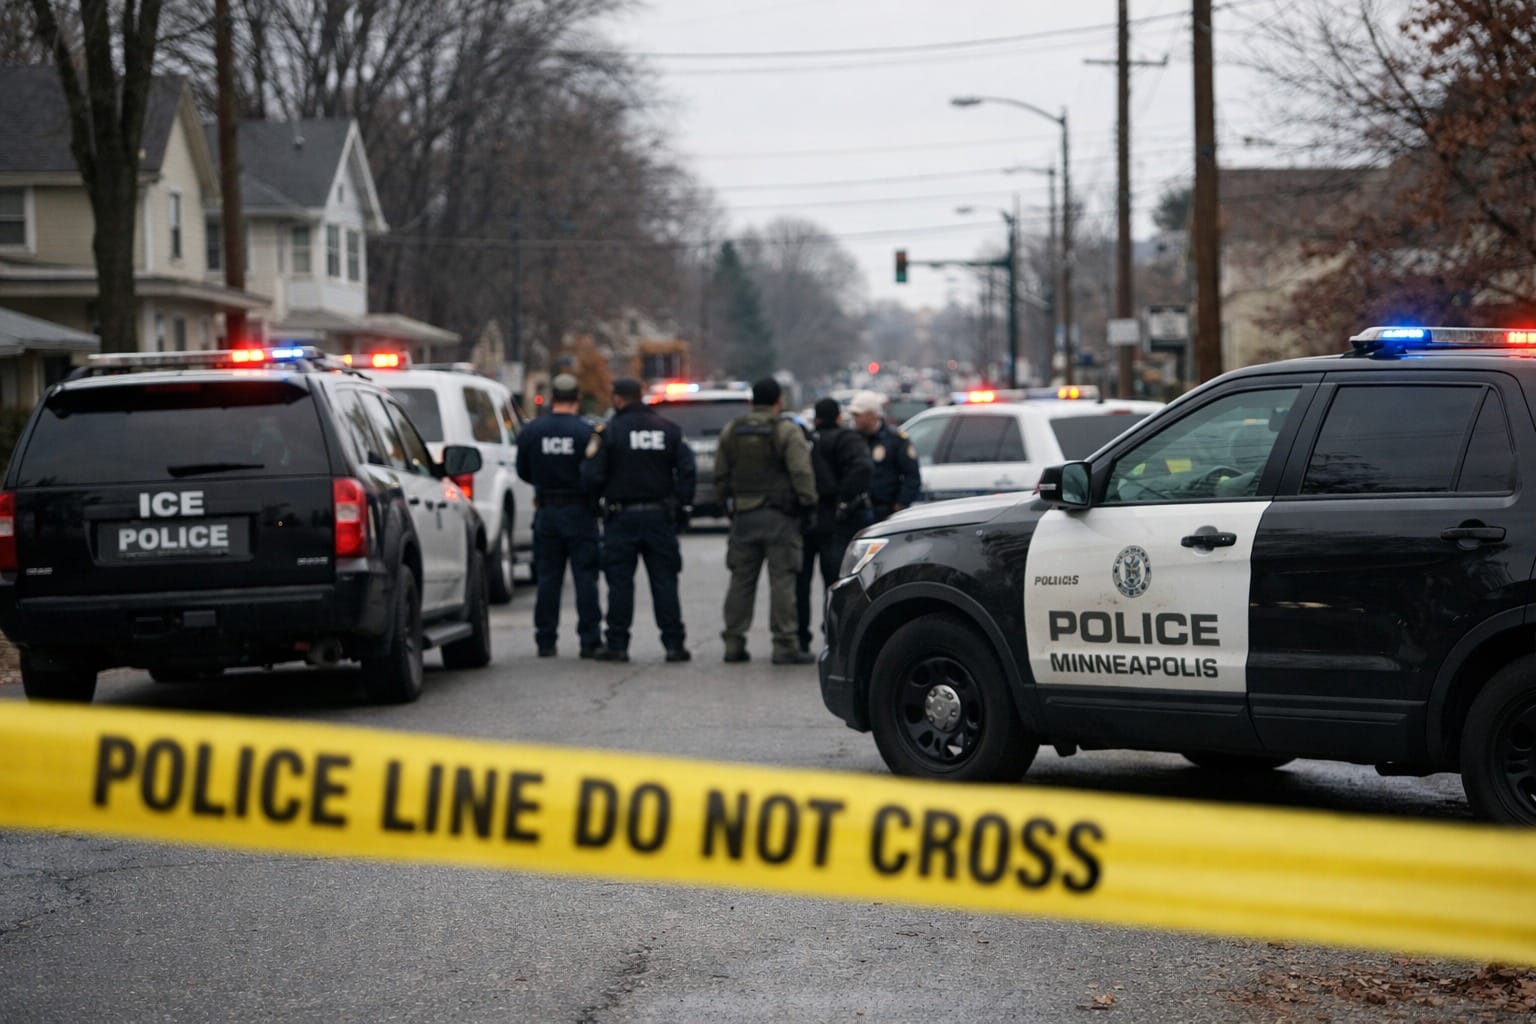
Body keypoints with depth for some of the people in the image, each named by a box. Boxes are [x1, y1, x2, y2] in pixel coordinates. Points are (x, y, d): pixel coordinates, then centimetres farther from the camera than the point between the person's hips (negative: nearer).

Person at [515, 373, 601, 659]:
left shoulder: (530, 432, -1)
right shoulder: (587, 432, -11)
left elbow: (523, 472, 8)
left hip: (546, 513, 2)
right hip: (580, 512, -2)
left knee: (547, 578, 9)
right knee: (585, 578, 2)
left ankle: (545, 641, 9)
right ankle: (590, 641, 1)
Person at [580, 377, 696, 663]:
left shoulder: (609, 432, -6)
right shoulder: (668, 429, 4)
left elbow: (592, 478, -9)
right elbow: (686, 470, 1)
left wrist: (591, 452, 13)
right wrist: (683, 508, 7)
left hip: (622, 516, -2)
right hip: (659, 515, 2)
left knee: (620, 583, 3)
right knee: (664, 581, 5)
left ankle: (617, 644, 3)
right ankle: (674, 643, 2)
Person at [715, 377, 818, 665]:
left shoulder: (731, 431, 9)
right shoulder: (787, 431, -7)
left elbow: (720, 477, 13)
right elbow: (801, 472, -16)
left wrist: (730, 502, 22)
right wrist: (808, 503, -7)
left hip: (743, 515, 5)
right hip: (779, 517, -5)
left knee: (741, 579, 10)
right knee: (782, 580, -4)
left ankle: (733, 642, 11)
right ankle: (784, 644, -6)